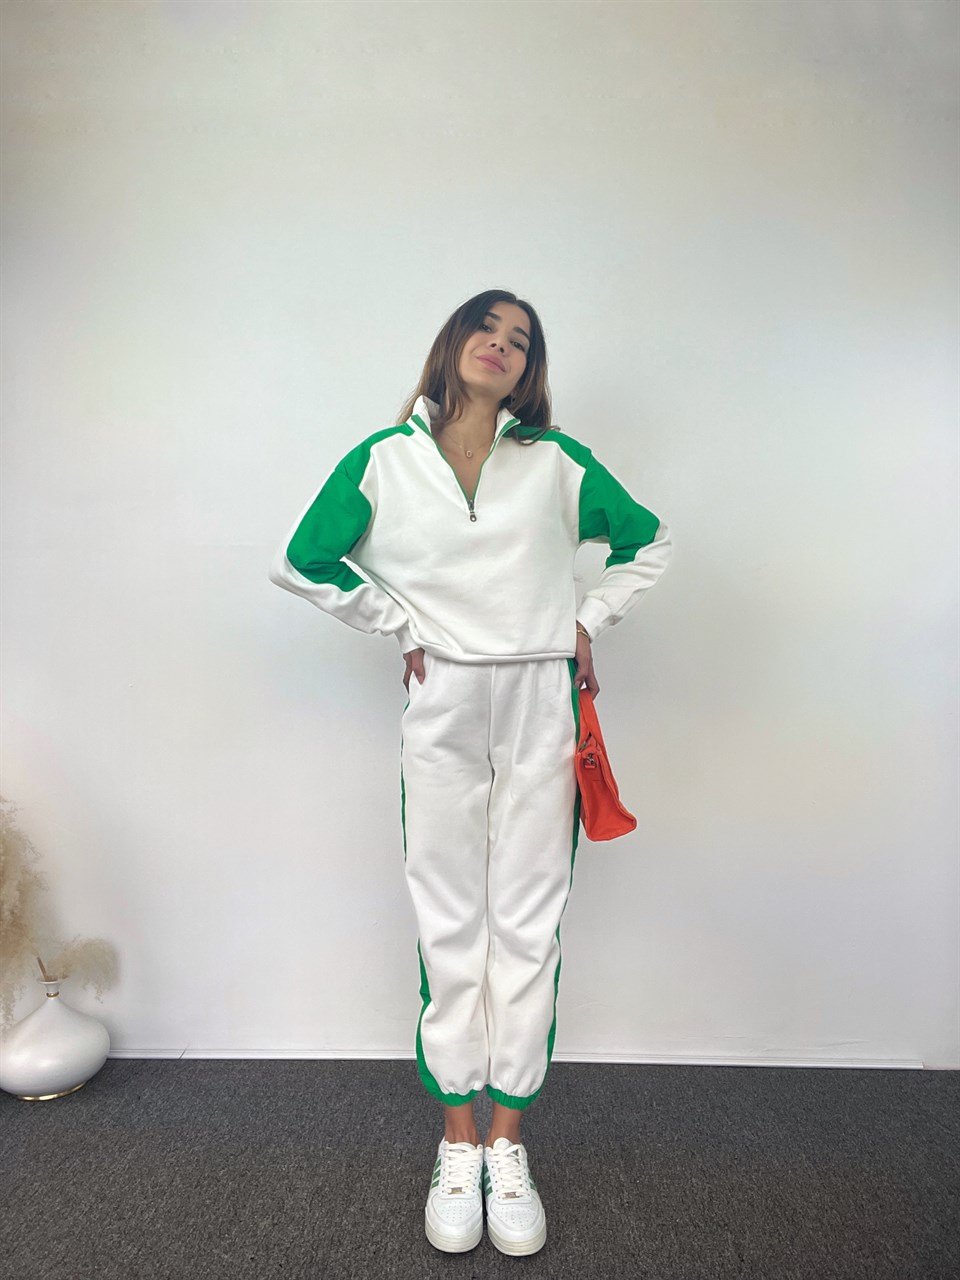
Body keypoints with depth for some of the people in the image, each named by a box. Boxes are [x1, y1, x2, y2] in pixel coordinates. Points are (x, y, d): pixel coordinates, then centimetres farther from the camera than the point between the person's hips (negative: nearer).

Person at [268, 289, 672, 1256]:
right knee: (449, 926, 7)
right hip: (441, 708, 0)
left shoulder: (556, 460, 6)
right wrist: (401, 626, 4)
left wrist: (588, 621, 5)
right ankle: (457, 1145, 24)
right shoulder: (384, 460, 4)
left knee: (528, 924, 6)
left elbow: (647, 541, 16)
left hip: (541, 706, 1)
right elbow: (301, 563, 10)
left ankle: (507, 1143, 24)